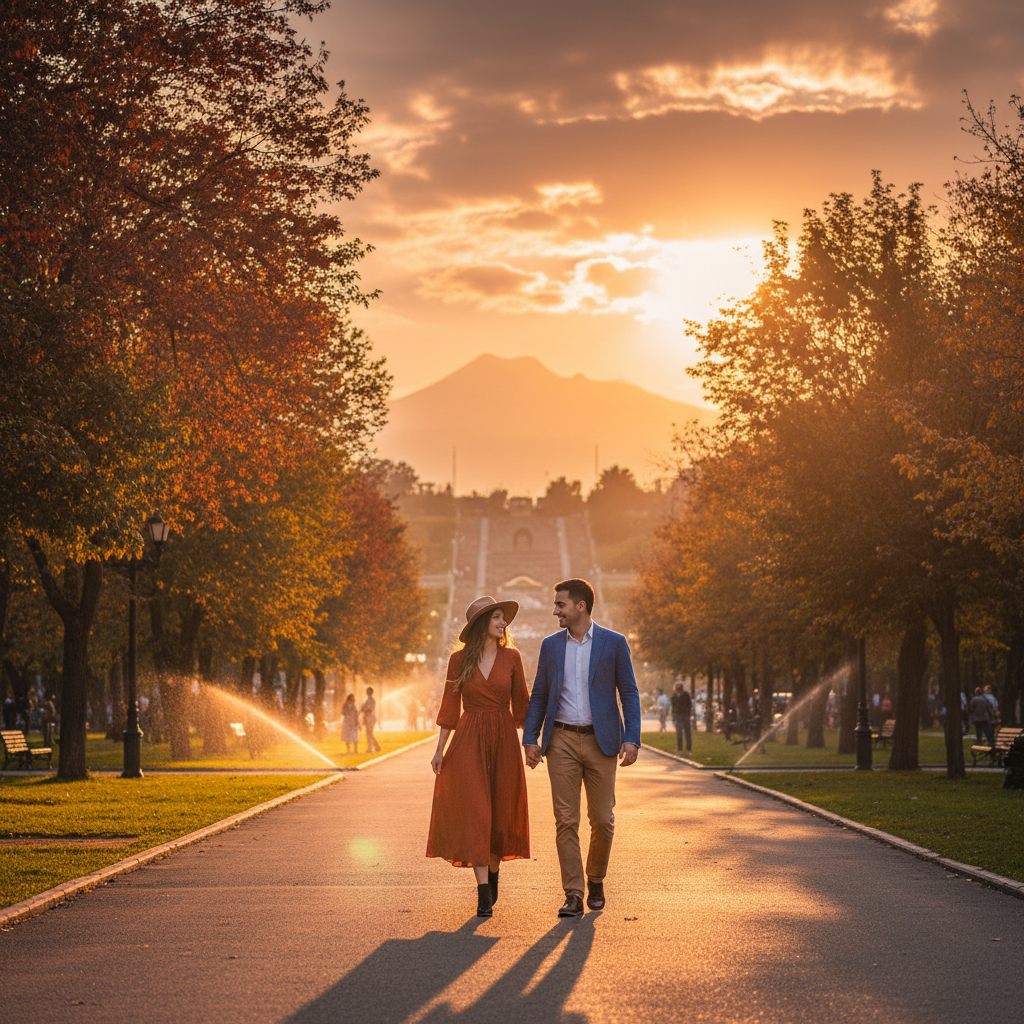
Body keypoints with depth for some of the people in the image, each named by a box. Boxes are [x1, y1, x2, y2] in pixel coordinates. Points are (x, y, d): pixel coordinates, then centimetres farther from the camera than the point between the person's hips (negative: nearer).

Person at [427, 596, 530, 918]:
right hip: (469, 741, -2)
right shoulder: (459, 660, 1)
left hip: (503, 740, 2)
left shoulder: (511, 657, 3)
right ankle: (484, 894, -11)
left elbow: (520, 703, 9)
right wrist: (440, 749, 2)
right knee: (475, 812, -10)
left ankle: (493, 876, 30)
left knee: (501, 812, 7)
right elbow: (450, 706, 5)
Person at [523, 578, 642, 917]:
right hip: (562, 740, 2)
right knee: (566, 821, -4)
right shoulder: (551, 645, 8)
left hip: (600, 741, -2)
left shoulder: (613, 643, 0)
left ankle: (596, 880, 26)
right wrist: (530, 738, 2)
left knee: (602, 819, 2)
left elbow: (629, 694, 0)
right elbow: (539, 695, 12)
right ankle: (573, 895, -1)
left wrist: (632, 739, -10)